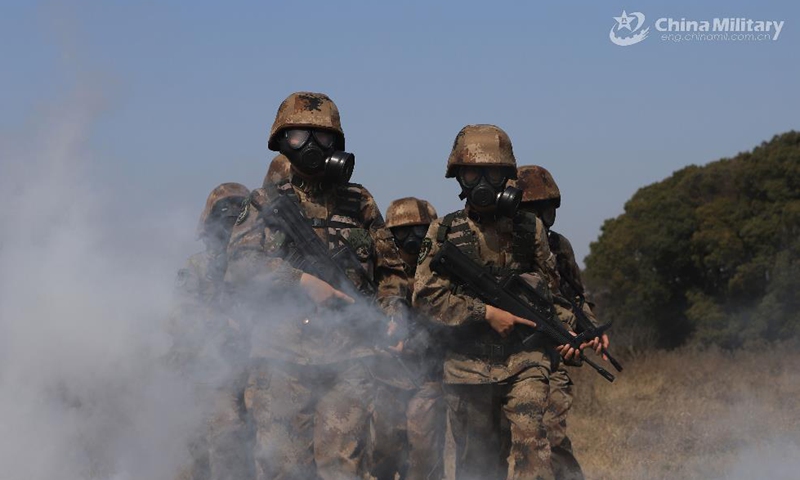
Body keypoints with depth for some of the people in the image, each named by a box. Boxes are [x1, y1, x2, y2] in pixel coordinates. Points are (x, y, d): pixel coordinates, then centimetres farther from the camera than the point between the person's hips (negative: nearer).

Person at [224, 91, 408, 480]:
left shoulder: (358, 203, 15)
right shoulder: (266, 203, 10)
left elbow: (390, 269, 19)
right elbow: (240, 268, -3)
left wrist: (392, 310, 0)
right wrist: (303, 281, -14)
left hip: (347, 360, 1)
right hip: (282, 361, 0)